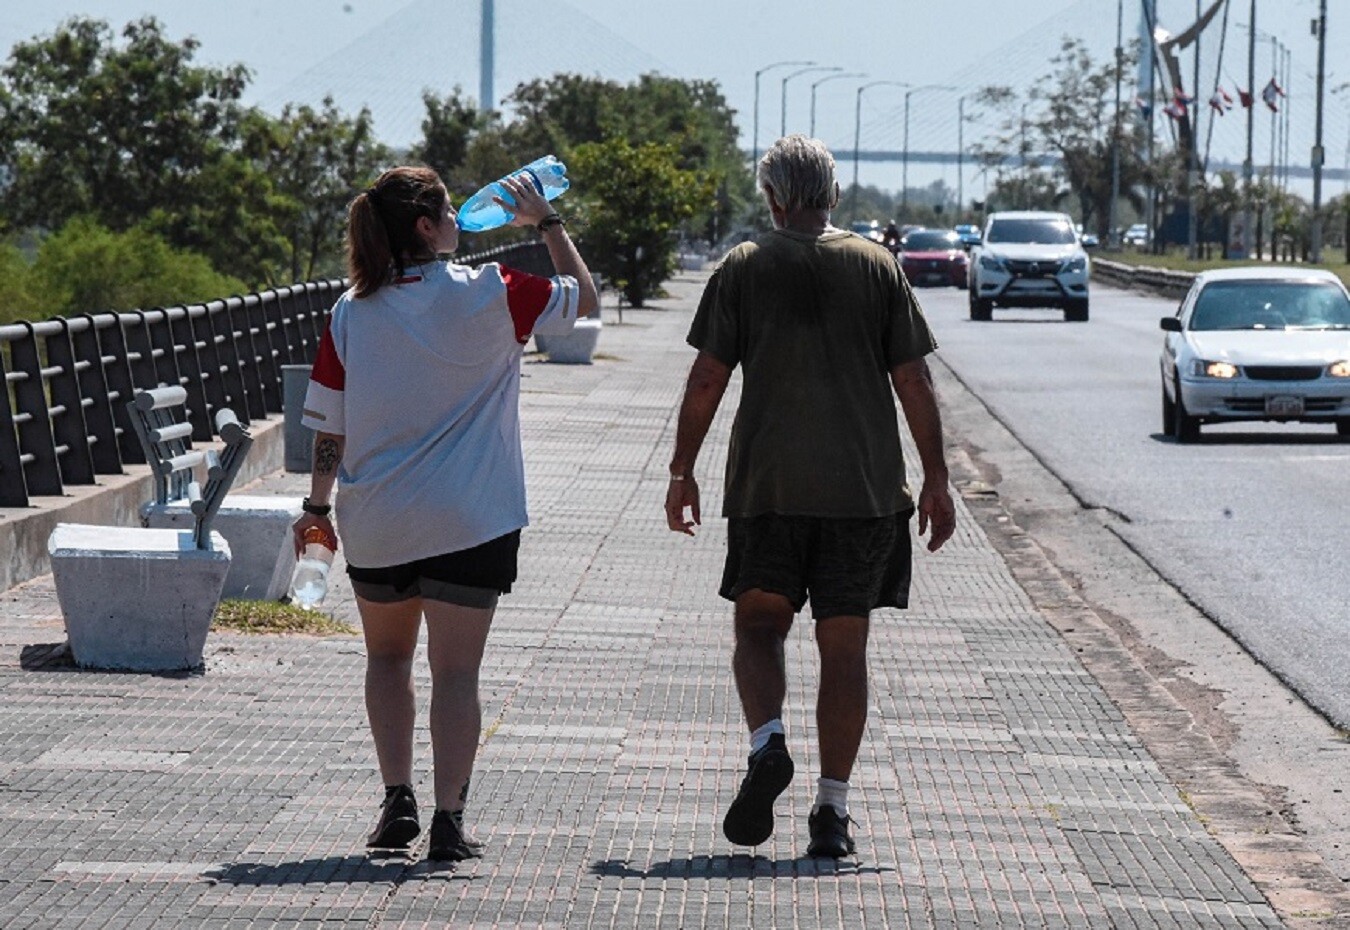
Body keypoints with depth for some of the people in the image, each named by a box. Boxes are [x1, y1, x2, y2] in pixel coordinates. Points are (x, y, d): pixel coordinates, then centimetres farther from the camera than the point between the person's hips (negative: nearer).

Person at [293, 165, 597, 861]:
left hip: (375, 523, 3)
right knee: (455, 672, 3)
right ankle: (448, 821, -2)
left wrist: (318, 503, 11)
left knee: (387, 655, 21)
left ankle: (397, 800, 12)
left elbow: (328, 423, 1)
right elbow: (583, 296, 5)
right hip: (467, 518, -3)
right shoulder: (488, 296, -9)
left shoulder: (351, 312, -2)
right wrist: (547, 222, 15)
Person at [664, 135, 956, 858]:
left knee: (759, 625, 11)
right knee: (844, 646, 6)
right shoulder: (876, 266, 4)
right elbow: (913, 382, 2)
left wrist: (682, 471, 7)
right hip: (865, 487, 1)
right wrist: (936, 479, 8)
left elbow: (707, 379, -1)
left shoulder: (742, 269, 2)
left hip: (766, 484, -1)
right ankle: (832, 810, 4)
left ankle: (767, 742, -16)